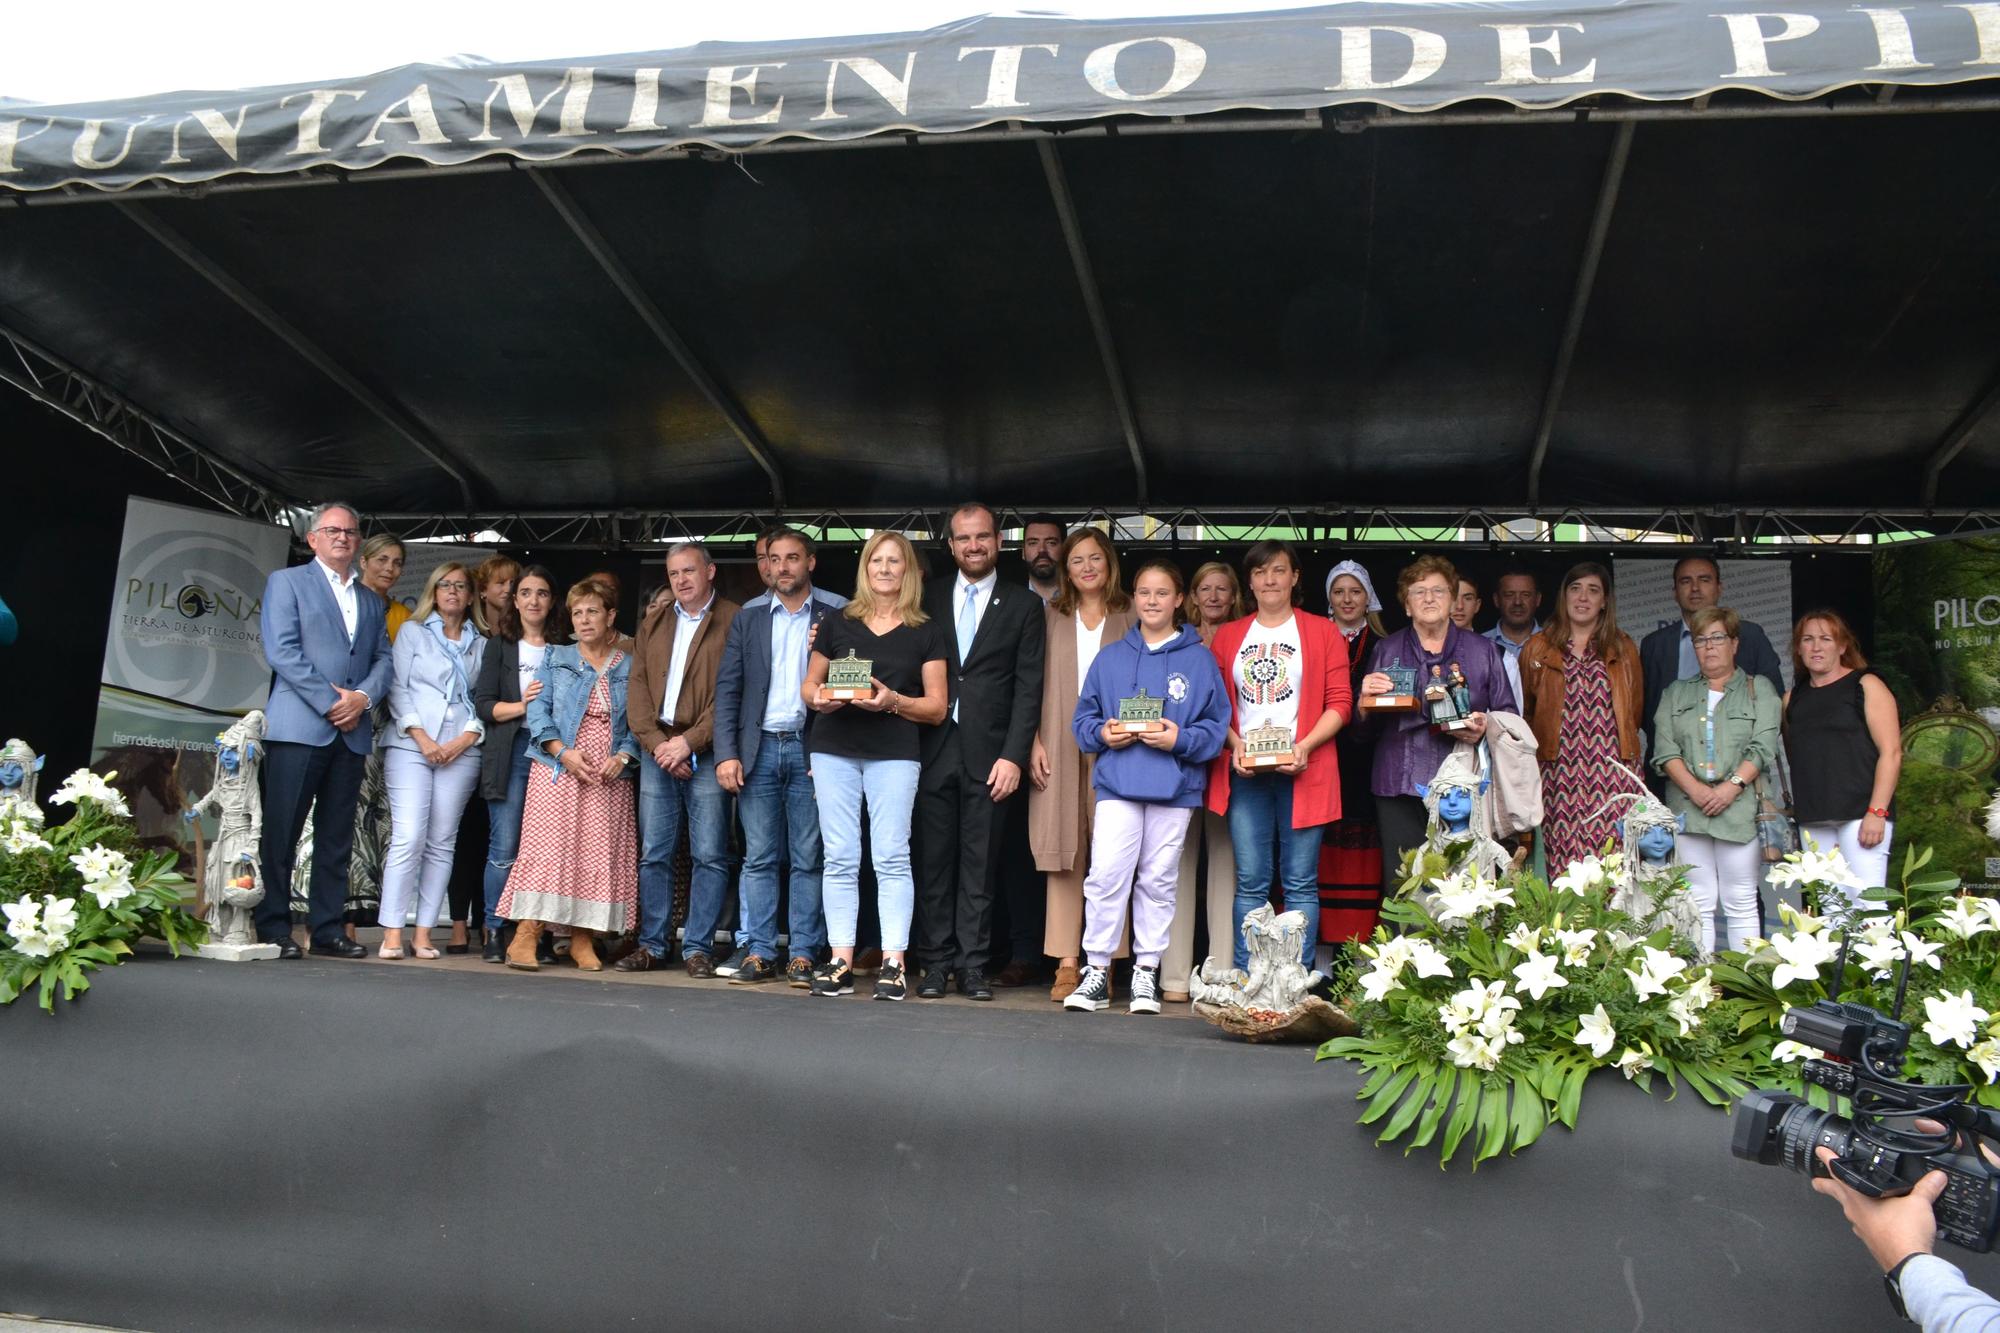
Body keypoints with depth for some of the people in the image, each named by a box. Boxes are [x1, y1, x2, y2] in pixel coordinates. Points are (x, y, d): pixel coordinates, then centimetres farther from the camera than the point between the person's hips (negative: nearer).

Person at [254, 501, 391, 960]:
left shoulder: (372, 601, 21)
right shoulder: (287, 582, 6)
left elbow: (384, 659, 13)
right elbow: (281, 650, -6)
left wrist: (363, 696, -7)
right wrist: (330, 701, -12)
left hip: (352, 730, 5)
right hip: (299, 726, -5)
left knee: (337, 836, 6)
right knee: (281, 832, -4)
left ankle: (326, 929, 10)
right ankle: (273, 929, 2)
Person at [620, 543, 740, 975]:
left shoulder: (734, 623, 0)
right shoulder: (653, 626, 18)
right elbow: (638, 688, 10)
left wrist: (690, 742, -14)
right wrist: (656, 742, -5)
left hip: (705, 754, -5)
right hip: (657, 750, 5)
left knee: (709, 855, -3)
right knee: (654, 854, 6)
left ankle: (698, 947, 3)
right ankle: (652, 945, 13)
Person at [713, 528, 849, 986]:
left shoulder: (836, 613, 3)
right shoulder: (748, 616, 10)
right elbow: (728, 687, 6)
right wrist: (726, 753, -3)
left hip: (810, 746, -2)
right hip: (760, 747, 2)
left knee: (808, 859, 2)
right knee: (759, 858, 4)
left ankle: (804, 954, 8)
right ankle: (758, 953, 10)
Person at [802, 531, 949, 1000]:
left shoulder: (928, 631, 7)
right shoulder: (838, 623, 12)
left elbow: (936, 707, 4)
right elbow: (808, 686, 17)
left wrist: (893, 701, -13)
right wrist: (820, 699, -6)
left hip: (894, 751, -2)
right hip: (834, 747, 2)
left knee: (891, 856, -6)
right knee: (840, 856, 2)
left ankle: (894, 962, -2)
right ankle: (841, 961, 6)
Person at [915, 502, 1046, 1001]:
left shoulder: (1023, 605, 6)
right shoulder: (930, 598, 11)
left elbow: (1028, 686, 1)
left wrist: (1013, 756, -8)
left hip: (988, 754, -1)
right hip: (935, 750, 1)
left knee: (979, 865, 2)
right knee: (934, 862, 3)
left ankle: (972, 965, 9)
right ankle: (936, 962, 11)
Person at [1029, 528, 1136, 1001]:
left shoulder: (1130, 618, 8)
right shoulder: (1051, 616, 13)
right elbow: (1035, 684, 10)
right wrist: (1035, 742, 0)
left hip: (1113, 748, -1)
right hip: (1061, 749, 2)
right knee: (1063, 855, 0)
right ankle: (1067, 963, 2)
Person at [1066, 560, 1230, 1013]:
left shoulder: (1199, 658, 5)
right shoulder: (1110, 657, 10)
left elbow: (1217, 725, 2)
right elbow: (1083, 717, 12)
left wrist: (1180, 739, -14)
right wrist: (1102, 733, -8)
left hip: (1175, 788, 0)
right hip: (1117, 784, 1)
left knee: (1158, 881, 6)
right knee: (1105, 876, -8)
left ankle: (1146, 974, 16)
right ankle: (1096, 972, 1)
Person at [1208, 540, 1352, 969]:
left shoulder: (1322, 632, 7)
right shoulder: (1228, 636, 15)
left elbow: (1340, 703, 1)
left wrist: (1305, 747, -12)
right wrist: (1235, 744, -6)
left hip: (1302, 770, -2)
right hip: (1245, 772, 2)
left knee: (1301, 883, -1)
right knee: (1250, 883, 2)